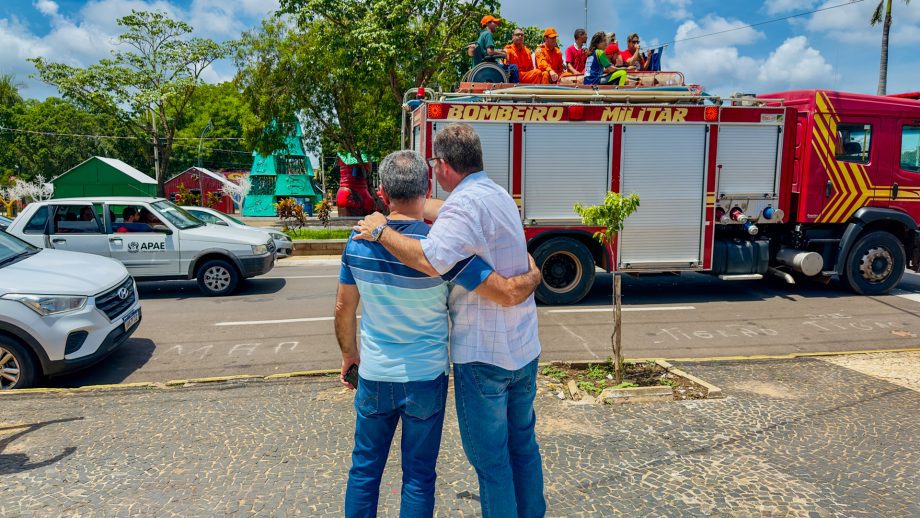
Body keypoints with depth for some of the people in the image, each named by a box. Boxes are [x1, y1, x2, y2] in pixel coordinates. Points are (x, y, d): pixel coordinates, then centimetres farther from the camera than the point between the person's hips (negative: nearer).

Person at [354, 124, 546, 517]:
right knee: (522, 443, 23)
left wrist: (380, 231, -22)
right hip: (524, 348, 9)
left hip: (483, 353, -9)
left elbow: (431, 260, -34)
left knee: (489, 457, 7)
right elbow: (443, 217, 19)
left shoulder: (466, 202, -20)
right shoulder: (499, 194, 10)